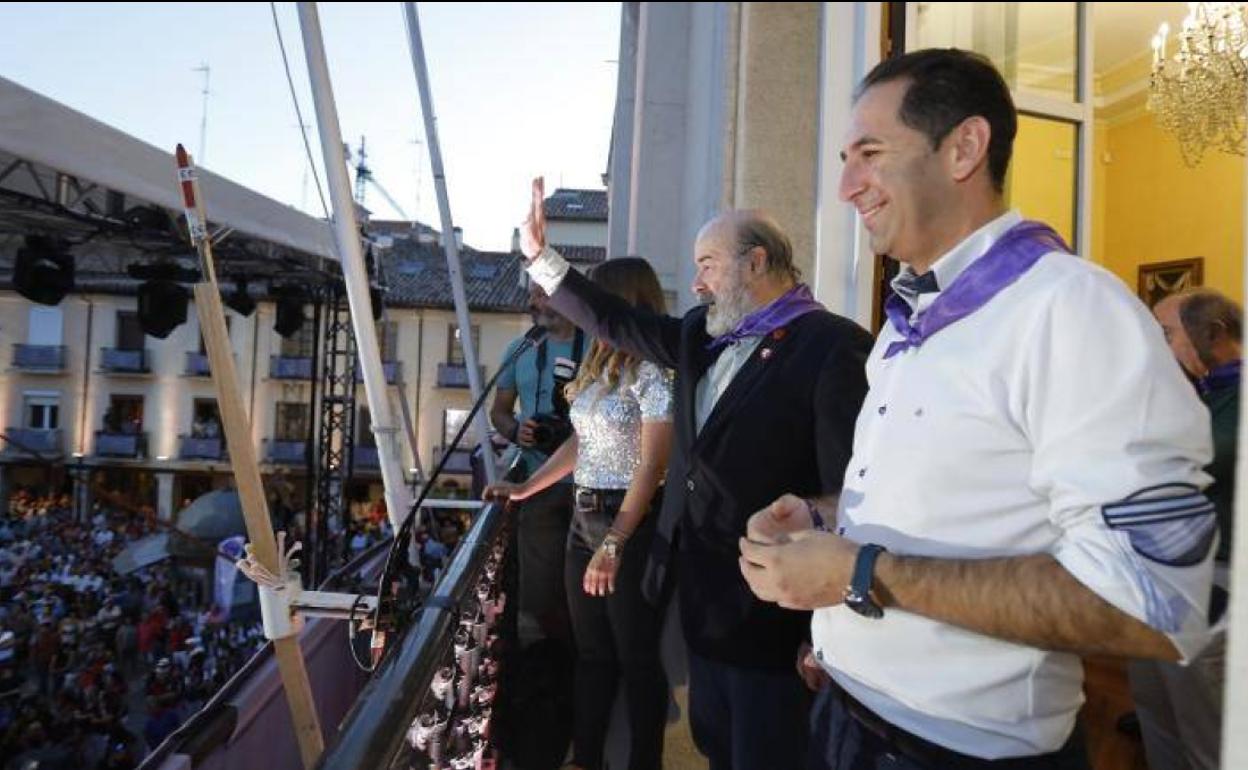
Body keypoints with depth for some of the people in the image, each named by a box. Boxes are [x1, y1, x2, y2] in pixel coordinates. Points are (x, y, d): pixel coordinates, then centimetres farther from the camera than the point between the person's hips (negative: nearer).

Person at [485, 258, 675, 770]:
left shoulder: (651, 368, -13)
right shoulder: (599, 363, 12)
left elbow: (651, 466, -18)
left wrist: (614, 544, -21)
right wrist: (523, 488, 17)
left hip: (631, 522, -8)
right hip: (584, 518, 8)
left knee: (635, 655, 6)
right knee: (591, 651, 16)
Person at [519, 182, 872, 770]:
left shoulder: (835, 347, -17)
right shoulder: (703, 334, 7)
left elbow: (850, 493, -20)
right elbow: (615, 322, 18)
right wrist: (540, 254, 16)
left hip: (772, 615, -7)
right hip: (704, 600, 8)